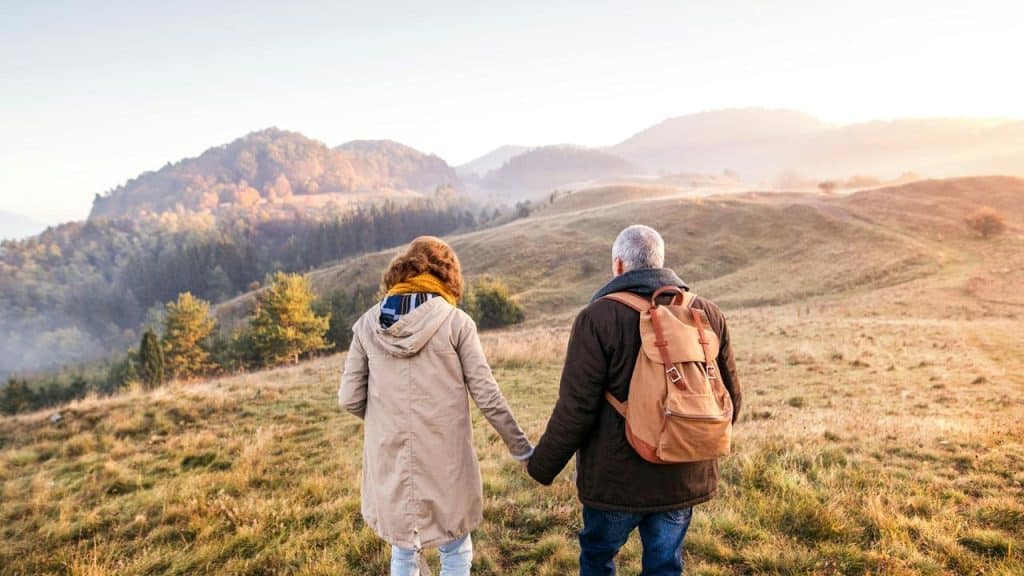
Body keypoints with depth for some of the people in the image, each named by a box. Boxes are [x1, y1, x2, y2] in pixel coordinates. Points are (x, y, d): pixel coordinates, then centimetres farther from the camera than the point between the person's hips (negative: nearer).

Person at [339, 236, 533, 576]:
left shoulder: (369, 323, -1)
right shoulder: (456, 321, -8)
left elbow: (350, 399, 0)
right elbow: (488, 397, -7)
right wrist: (521, 448, 5)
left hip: (389, 460, 3)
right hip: (444, 459, -2)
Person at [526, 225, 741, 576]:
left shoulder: (599, 317, -14)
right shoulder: (708, 314, 2)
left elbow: (575, 408, -16)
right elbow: (730, 397, 8)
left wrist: (542, 466, -2)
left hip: (616, 478, -4)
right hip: (685, 477, 4)